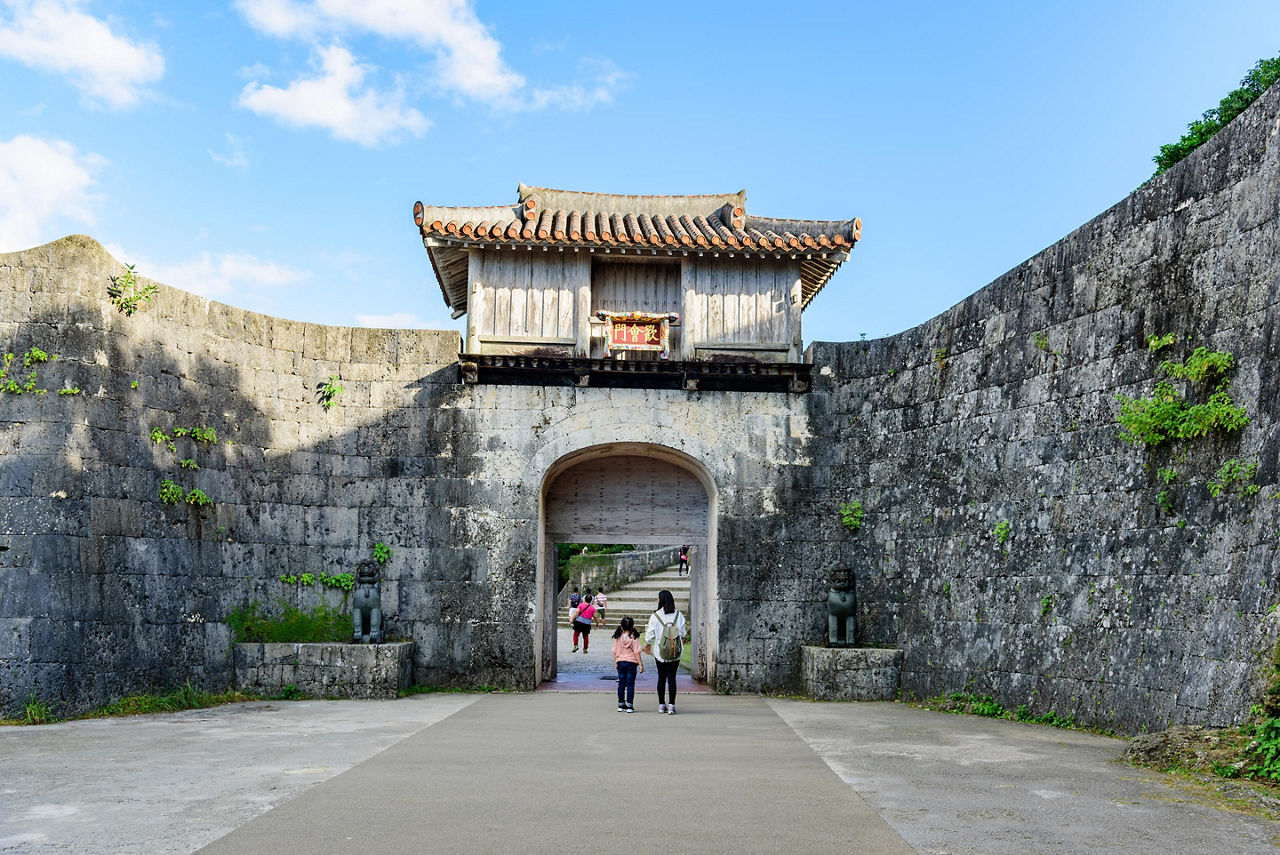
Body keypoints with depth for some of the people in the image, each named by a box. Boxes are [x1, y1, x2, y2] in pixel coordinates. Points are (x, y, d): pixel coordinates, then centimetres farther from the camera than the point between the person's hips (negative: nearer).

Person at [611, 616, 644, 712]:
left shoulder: (617, 638, 0)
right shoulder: (634, 638, -11)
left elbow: (614, 652, 6)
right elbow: (637, 652, -11)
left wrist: (615, 663, 18)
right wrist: (641, 665, -6)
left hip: (620, 662, 3)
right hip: (631, 662, -3)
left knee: (621, 684, 11)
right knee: (630, 684, 2)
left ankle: (621, 705, 16)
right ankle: (629, 706, 2)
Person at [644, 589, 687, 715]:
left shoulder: (655, 616, -7)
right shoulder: (678, 615, -3)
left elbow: (650, 634, -2)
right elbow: (683, 633, 0)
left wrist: (648, 643, 17)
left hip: (660, 652, 0)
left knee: (661, 677, 12)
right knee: (672, 677, 2)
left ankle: (661, 705, 17)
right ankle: (671, 706, -3)